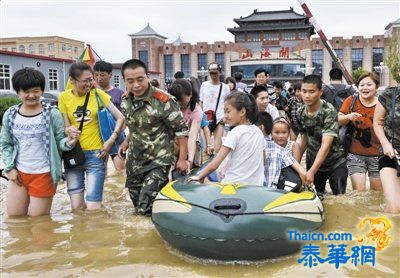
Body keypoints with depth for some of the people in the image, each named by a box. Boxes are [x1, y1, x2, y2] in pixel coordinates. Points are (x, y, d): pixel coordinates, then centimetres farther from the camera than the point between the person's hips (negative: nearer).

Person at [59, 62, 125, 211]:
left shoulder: (98, 93, -1)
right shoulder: (64, 97, 2)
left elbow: (120, 118, -1)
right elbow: (66, 126, 4)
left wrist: (111, 140, -11)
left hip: (95, 154, -1)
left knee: (92, 208, -5)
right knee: (76, 207, 5)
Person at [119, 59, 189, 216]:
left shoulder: (163, 101, -21)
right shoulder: (125, 101, 1)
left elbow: (181, 130, -14)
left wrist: (182, 159, -12)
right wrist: (127, 141, 10)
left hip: (158, 160, -7)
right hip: (135, 160, 7)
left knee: (145, 208, -13)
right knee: (137, 203, 15)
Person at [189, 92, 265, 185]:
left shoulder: (235, 133, -12)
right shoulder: (259, 132, 7)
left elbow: (214, 165, -14)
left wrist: (199, 177, 0)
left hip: (235, 185, -7)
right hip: (256, 187, 7)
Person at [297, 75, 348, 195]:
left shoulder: (328, 111, -22)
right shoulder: (300, 113, -4)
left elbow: (326, 144, -29)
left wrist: (311, 172, -35)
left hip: (335, 163, -4)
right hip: (313, 162, 4)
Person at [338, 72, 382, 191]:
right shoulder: (351, 100, -3)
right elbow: (337, 121, -5)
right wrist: (348, 117, -25)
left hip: (377, 155, 1)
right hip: (355, 154, -1)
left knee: (378, 192, 13)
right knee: (359, 191, -6)